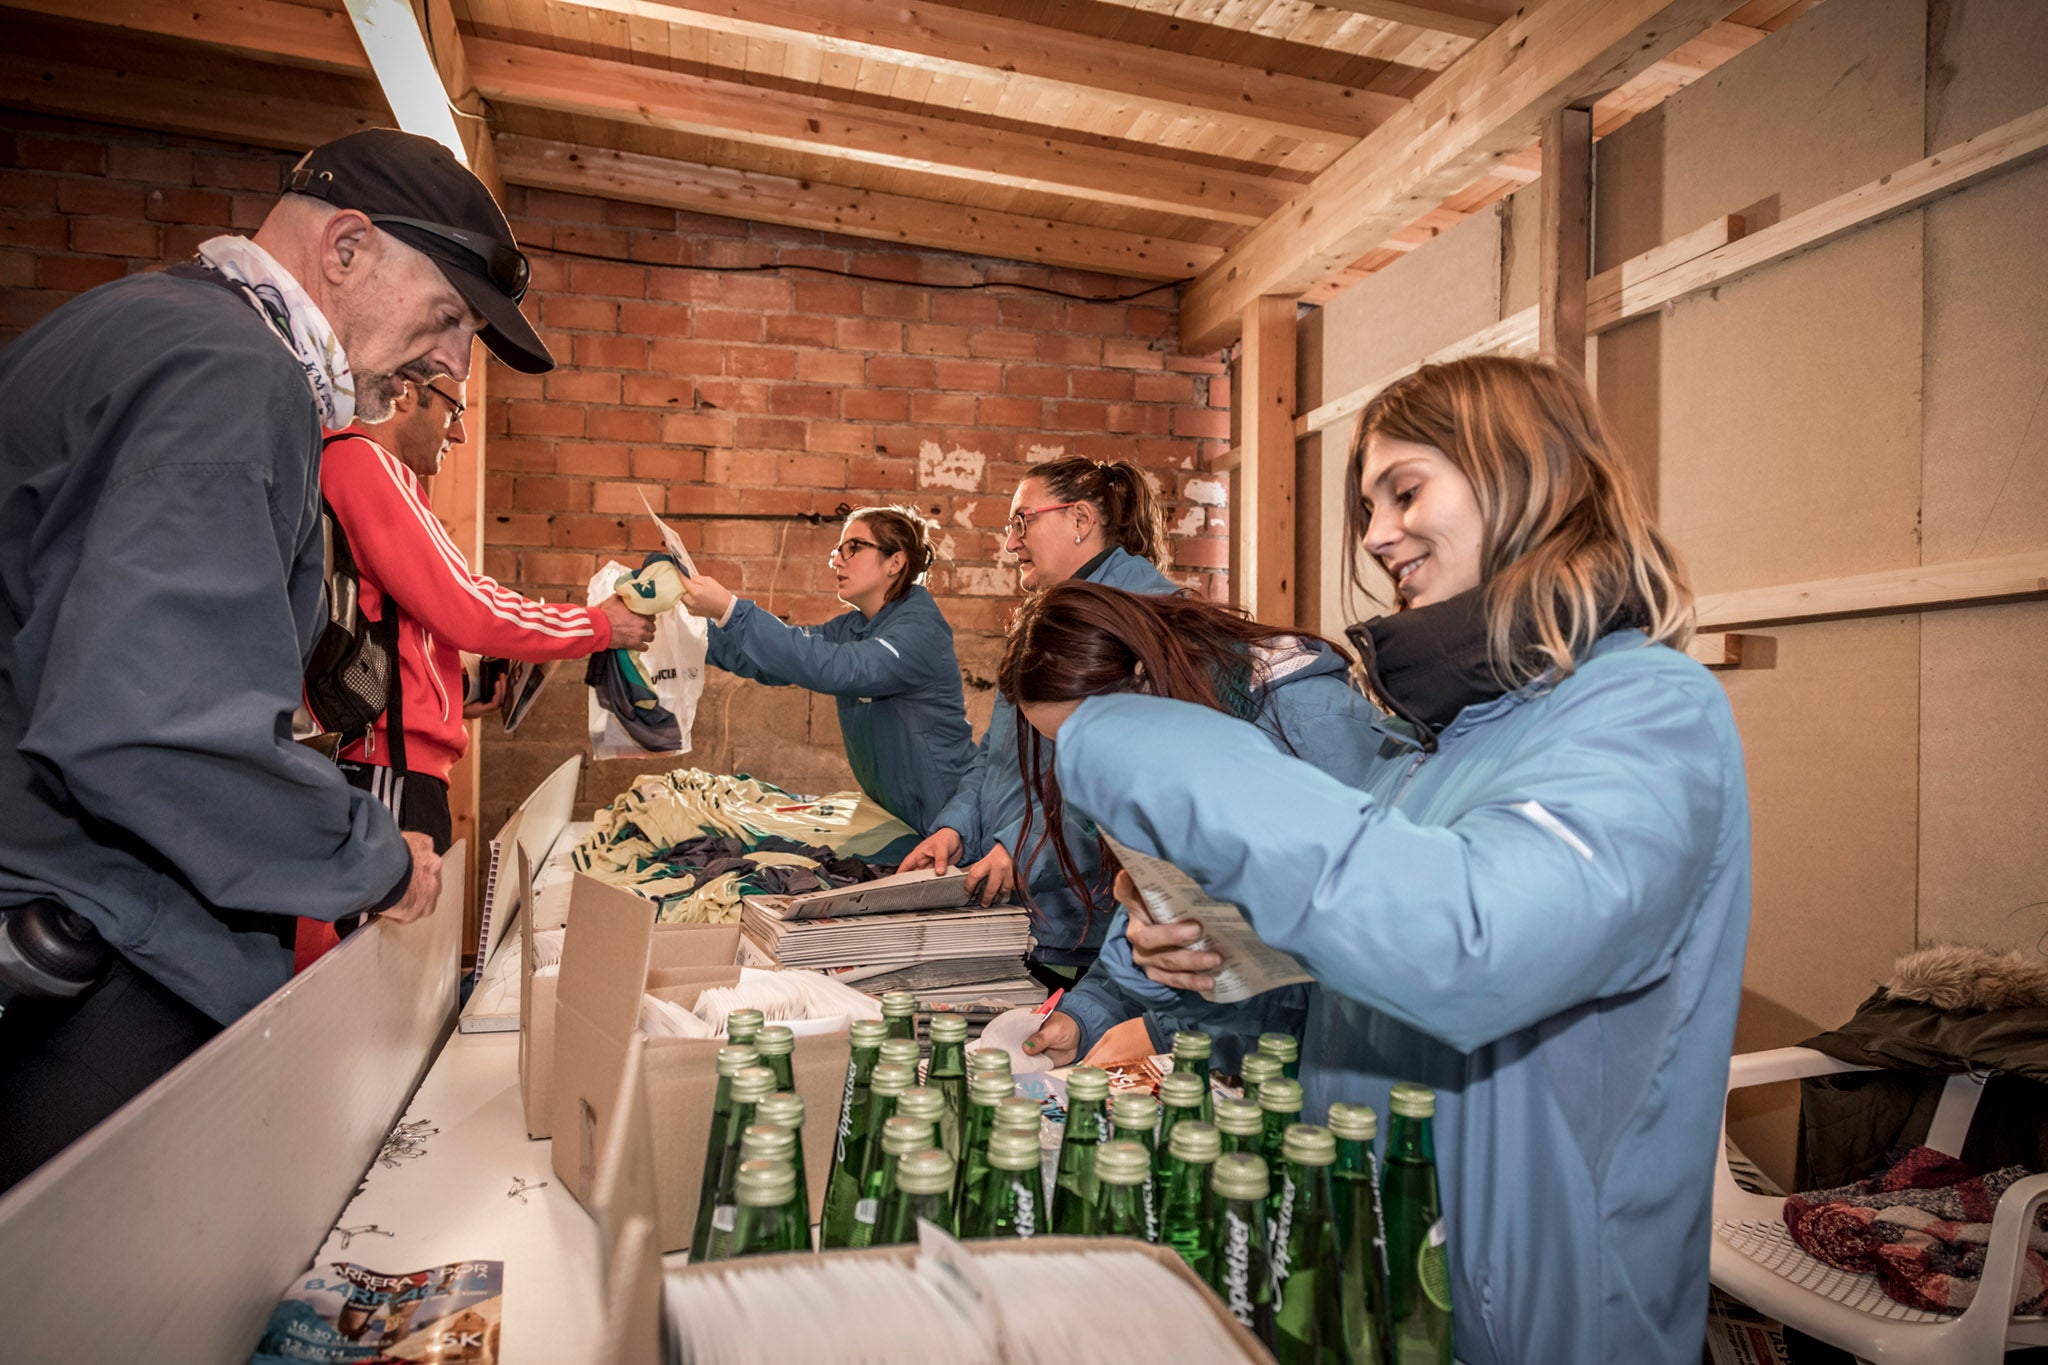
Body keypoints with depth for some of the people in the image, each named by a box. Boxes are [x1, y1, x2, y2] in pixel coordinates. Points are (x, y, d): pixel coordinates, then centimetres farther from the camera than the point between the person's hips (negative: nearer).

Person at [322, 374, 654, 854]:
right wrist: (600, 626, -4)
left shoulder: (351, 462, 22)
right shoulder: (365, 462, -9)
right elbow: (463, 610, -14)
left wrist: (458, 690, 17)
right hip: (387, 765, -10)